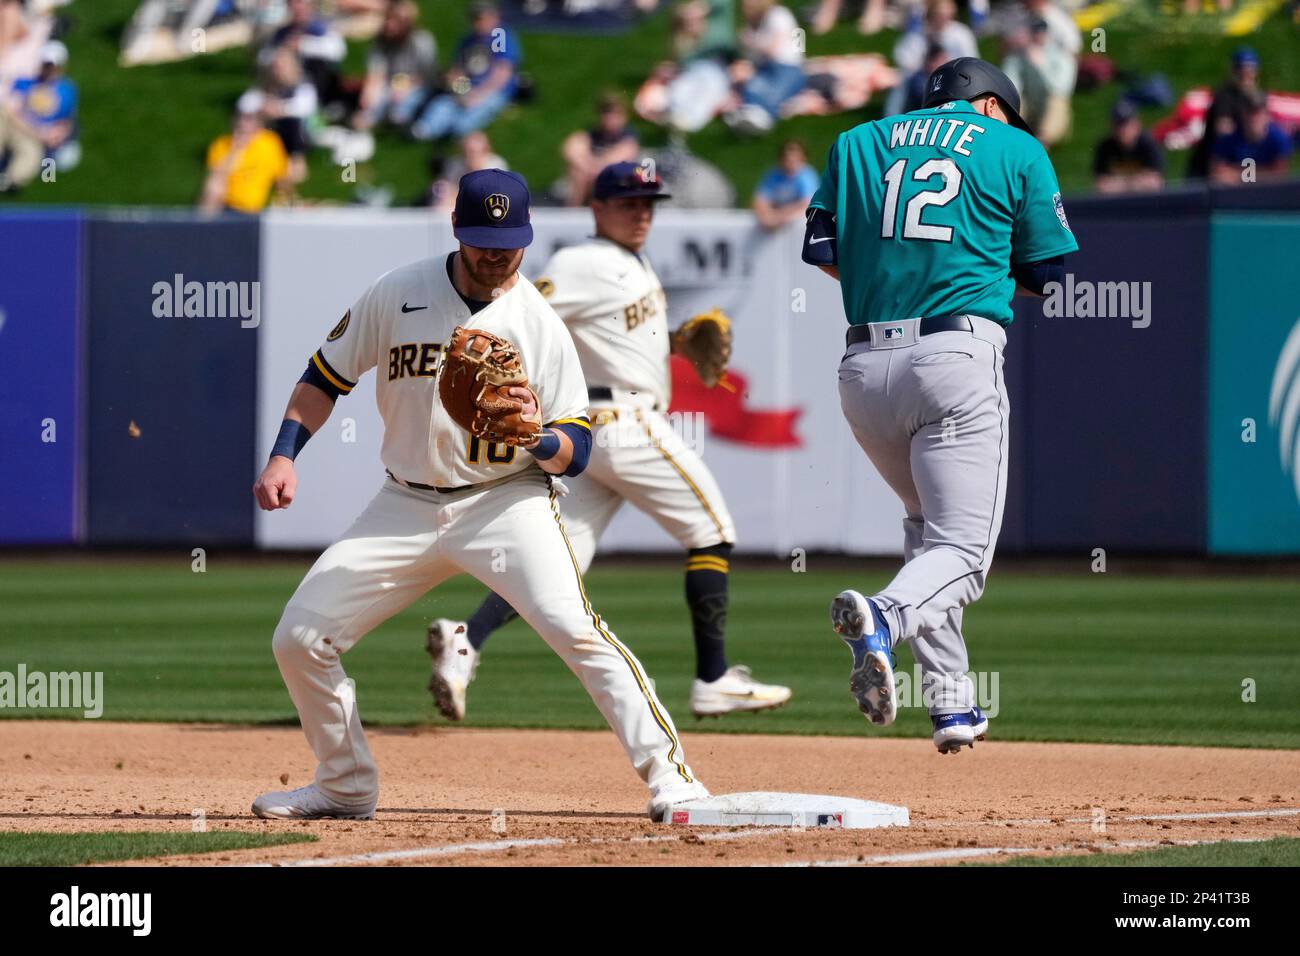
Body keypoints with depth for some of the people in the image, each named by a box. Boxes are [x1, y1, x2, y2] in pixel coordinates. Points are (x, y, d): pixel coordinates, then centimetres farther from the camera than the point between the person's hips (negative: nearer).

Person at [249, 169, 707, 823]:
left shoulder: (541, 326, -6)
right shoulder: (397, 295, 0)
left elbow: (577, 451, -6)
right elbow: (327, 375, 10)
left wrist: (536, 438, -29)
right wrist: (284, 457, -2)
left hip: (507, 500, -4)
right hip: (406, 505, 4)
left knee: (574, 629, -27)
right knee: (299, 639, -2)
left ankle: (668, 773, -22)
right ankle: (346, 786, 19)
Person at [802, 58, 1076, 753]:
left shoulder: (857, 142, 18)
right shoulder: (1017, 150, 10)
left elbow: (821, 252, 13)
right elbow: (1050, 273, 10)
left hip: (864, 367, 4)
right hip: (958, 353, -4)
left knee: (927, 529, 24)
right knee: (962, 548, -8)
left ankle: (952, 703, 17)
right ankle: (884, 617, -40)